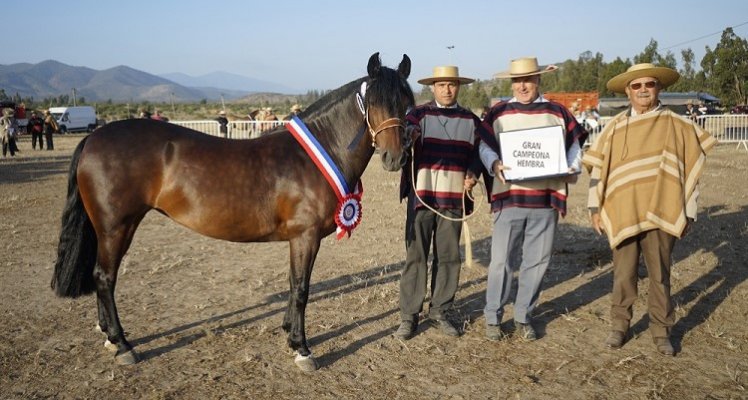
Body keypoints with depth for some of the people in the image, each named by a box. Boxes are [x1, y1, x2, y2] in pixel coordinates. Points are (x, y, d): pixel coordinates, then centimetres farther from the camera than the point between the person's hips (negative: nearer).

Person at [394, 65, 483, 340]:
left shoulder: (470, 120, 9)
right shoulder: (419, 115, 1)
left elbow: (477, 153, 14)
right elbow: (406, 135, -17)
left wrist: (472, 174, -7)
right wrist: (409, 135, -41)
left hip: (454, 198, 3)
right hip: (421, 196, -3)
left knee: (448, 257, 9)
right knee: (416, 256, 1)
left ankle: (439, 312, 24)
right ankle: (409, 316, 11)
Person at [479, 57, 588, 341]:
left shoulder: (558, 112, 10)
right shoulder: (498, 112, 6)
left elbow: (575, 144, 13)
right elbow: (484, 145, 4)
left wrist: (573, 169, -6)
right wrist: (494, 164, -17)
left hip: (546, 198, 2)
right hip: (509, 196, -2)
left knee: (537, 261, 8)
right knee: (501, 259, 1)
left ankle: (523, 317, 23)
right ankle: (492, 318, 15)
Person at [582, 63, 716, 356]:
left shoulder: (676, 125, 1)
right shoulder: (615, 127, 5)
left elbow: (691, 169, 4)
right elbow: (598, 167, 7)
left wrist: (688, 213, 2)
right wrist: (595, 208, 3)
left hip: (661, 214, -1)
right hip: (622, 214, 1)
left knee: (660, 274, 7)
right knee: (623, 273, 8)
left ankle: (661, 330, 21)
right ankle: (619, 325, 21)